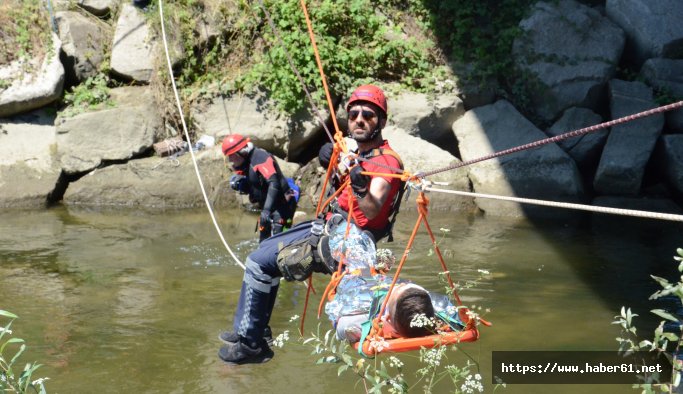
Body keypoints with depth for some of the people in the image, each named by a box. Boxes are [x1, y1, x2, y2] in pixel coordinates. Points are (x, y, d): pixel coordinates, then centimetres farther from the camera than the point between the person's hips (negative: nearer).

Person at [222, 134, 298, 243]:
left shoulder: (260, 158, -20)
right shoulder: (244, 163, 9)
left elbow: (274, 183, -31)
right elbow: (246, 189, 15)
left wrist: (267, 209, -38)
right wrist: (236, 182, -8)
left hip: (281, 204, -10)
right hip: (267, 205, 10)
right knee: (264, 240, 13)